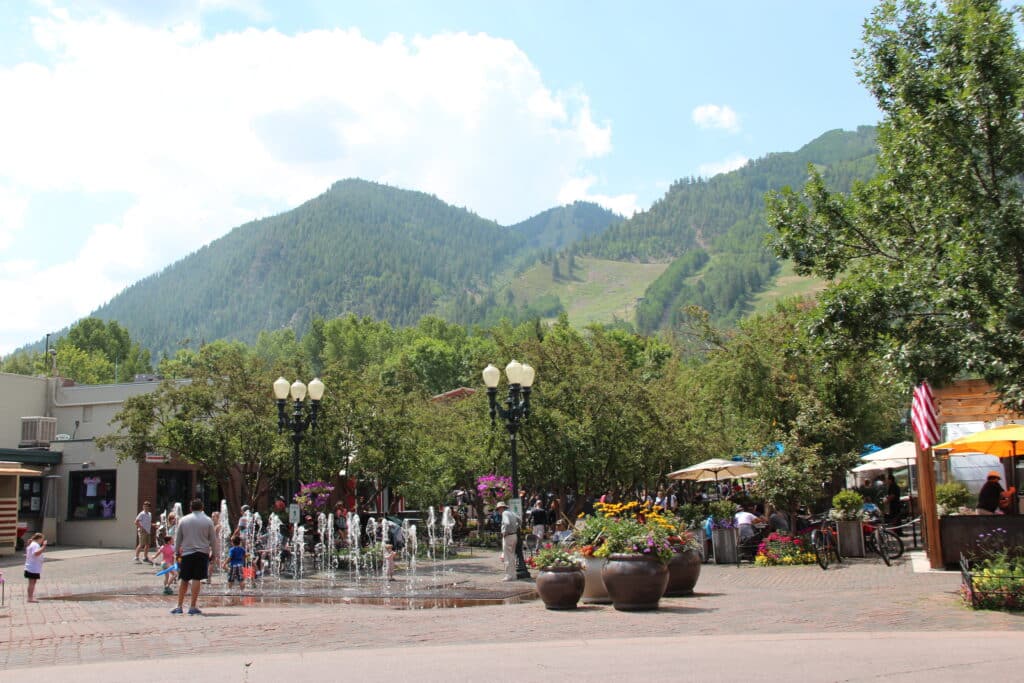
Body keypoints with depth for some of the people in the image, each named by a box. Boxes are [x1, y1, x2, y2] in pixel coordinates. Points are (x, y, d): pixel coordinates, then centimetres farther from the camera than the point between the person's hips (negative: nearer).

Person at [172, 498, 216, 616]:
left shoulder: (183, 520, 7)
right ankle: (192, 607, -4)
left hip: (186, 553, 2)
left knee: (184, 580, 9)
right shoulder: (208, 521, 2)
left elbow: (178, 539, 10)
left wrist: (177, 553, 18)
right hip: (202, 553, -2)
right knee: (197, 579, -3)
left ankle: (179, 606, 11)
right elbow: (212, 540, 5)